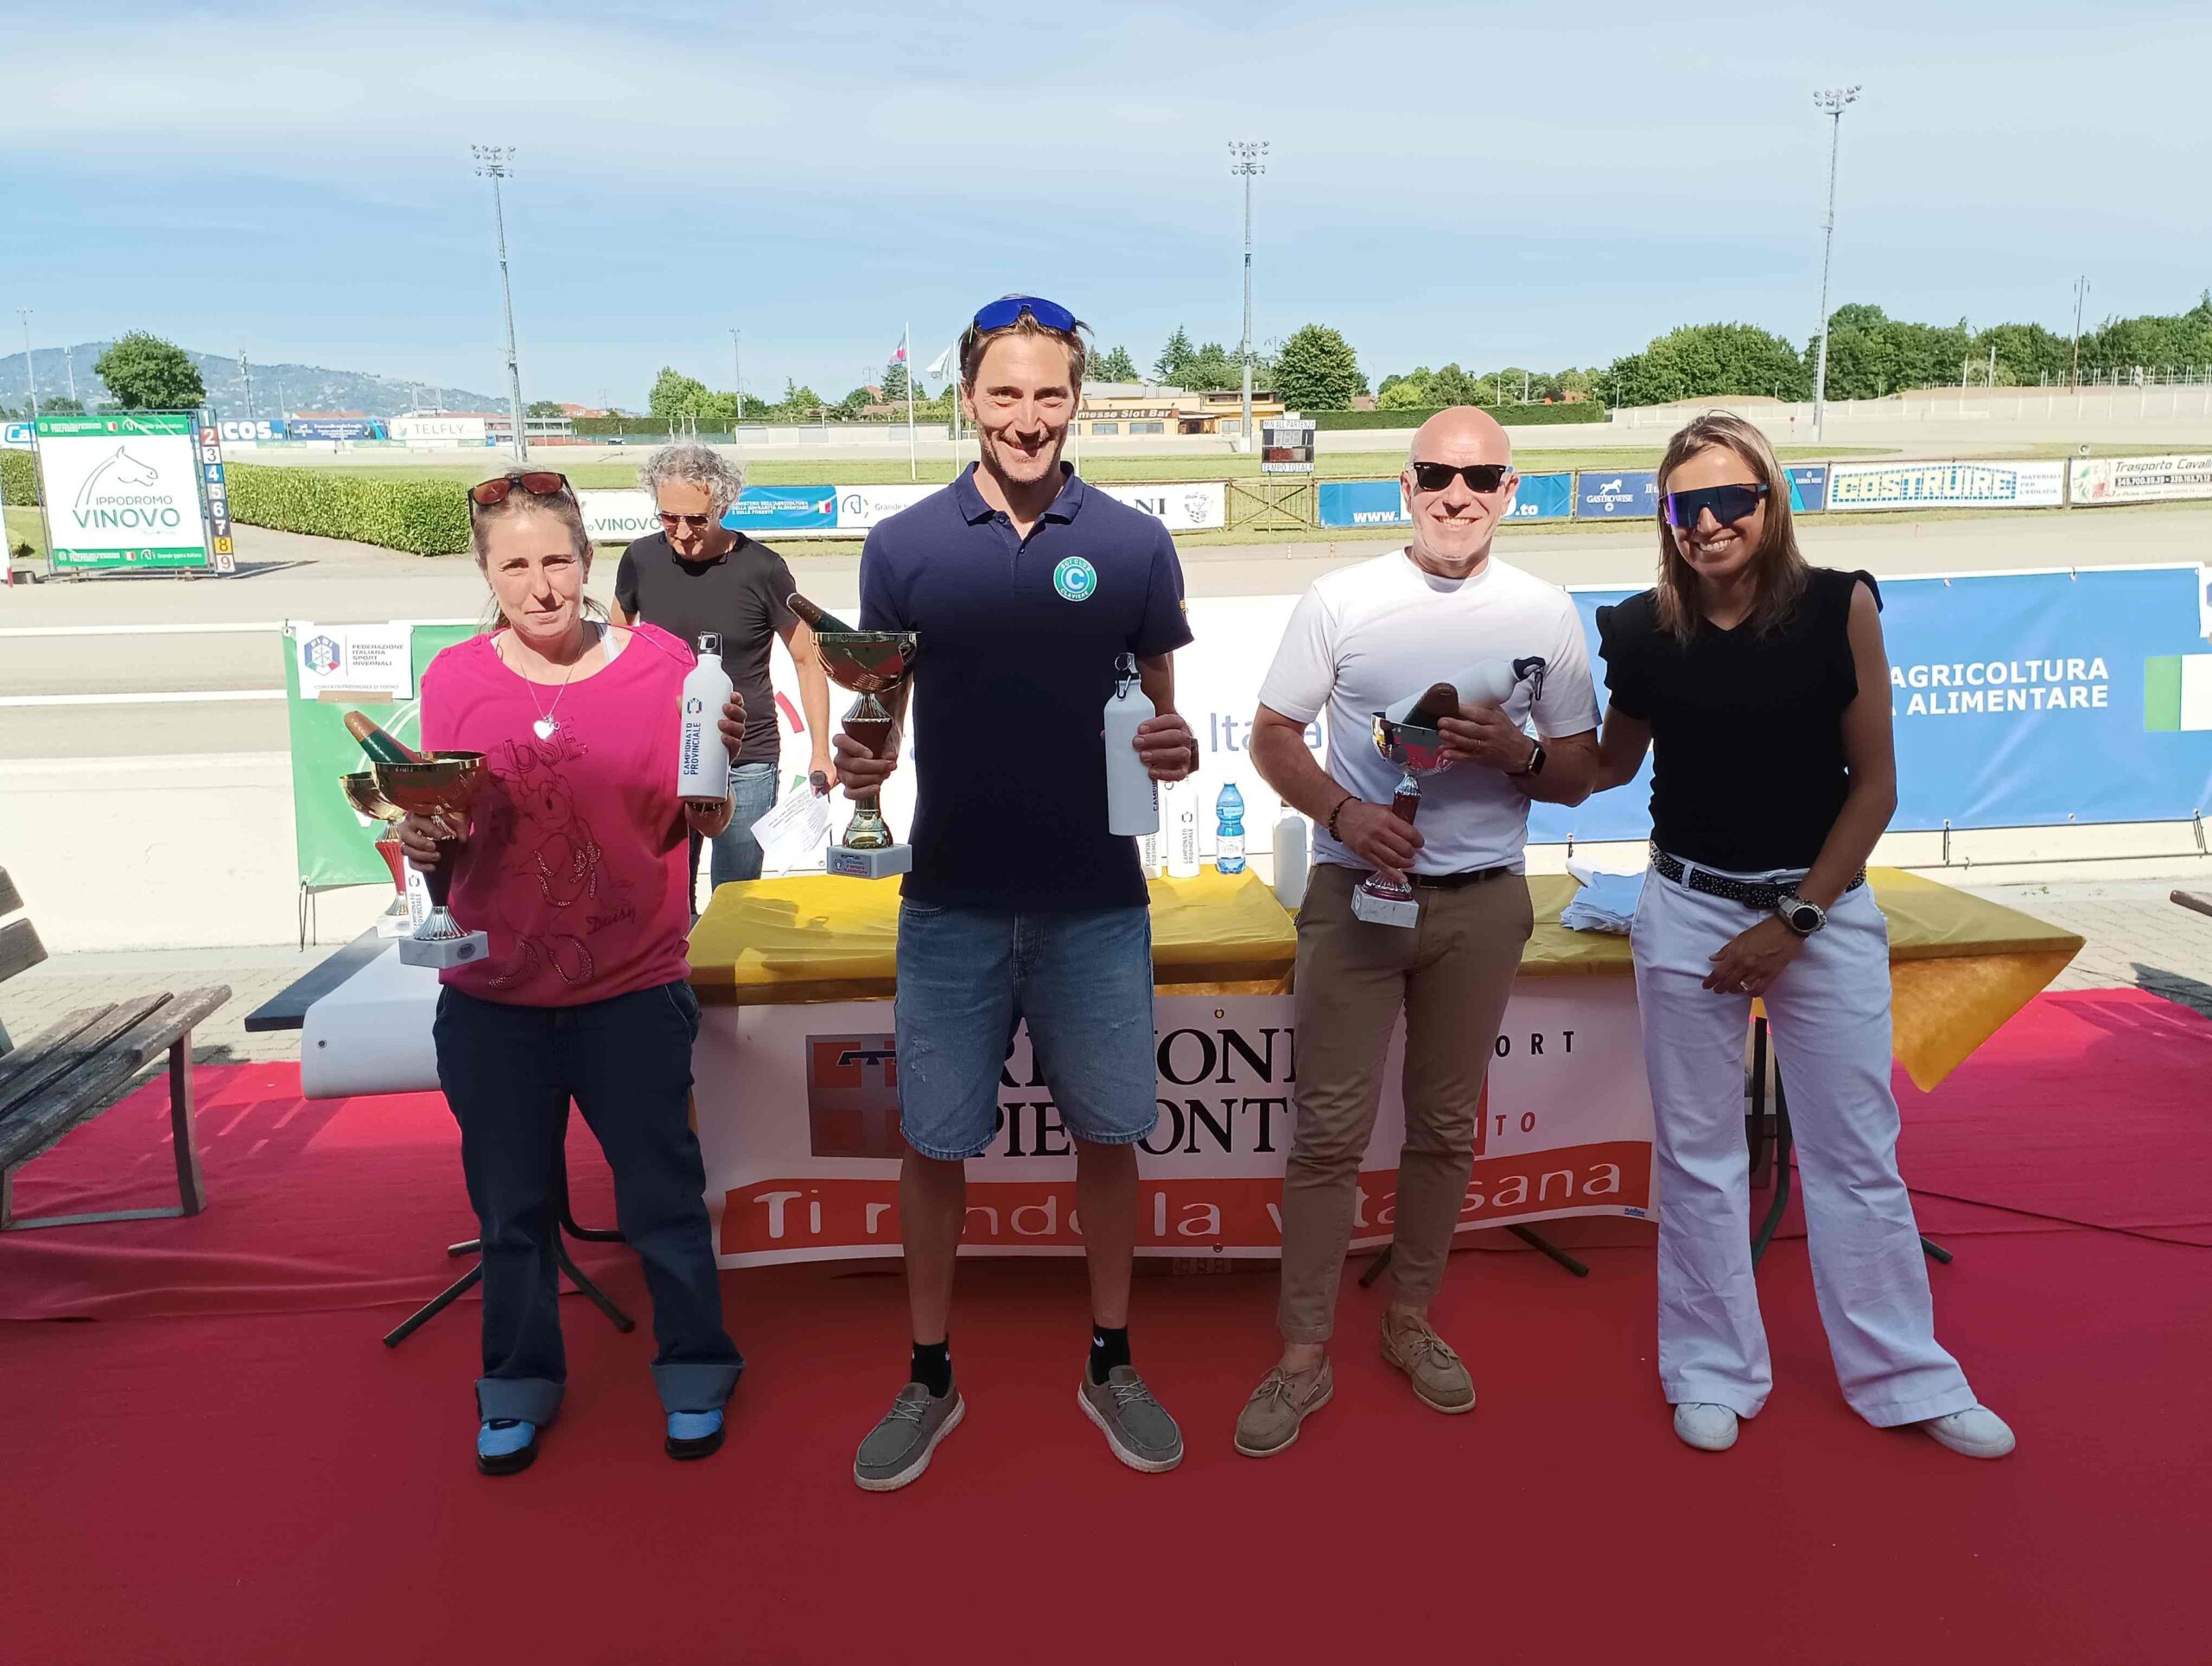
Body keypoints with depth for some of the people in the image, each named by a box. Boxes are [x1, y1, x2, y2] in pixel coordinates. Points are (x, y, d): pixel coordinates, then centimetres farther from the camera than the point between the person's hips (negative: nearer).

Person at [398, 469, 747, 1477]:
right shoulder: (454, 681, -1)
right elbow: (443, 836, 5)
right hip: (492, 996, 2)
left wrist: (719, 763, -22)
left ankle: (693, 1373, 31)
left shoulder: (660, 663, -5)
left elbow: (701, 825, -3)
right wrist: (425, 845, -17)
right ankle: (519, 1387, 37)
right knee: (511, 1205, 16)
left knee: (661, 1194, 9)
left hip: (632, 988, -2)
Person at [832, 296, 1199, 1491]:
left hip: (1095, 898, 0)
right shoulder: (904, 545, -1)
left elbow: (1161, 711, 6)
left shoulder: (1133, 545, 0)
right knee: (934, 1142, 9)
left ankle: (1110, 1367, 32)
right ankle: (930, 1381, 29)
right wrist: (859, 761, -16)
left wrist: (1178, 752, -16)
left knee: (1106, 1133, 11)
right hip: (952, 897, 0)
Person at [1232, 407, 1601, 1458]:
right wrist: (1343, 812, -16)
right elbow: (1273, 734, 2)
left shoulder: (1546, 615, 4)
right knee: (1329, 1129, -1)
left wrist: (1519, 754, -15)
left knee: (1446, 1127, 12)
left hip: (1482, 904, 2)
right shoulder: (1341, 601, 0)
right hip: (1355, 893, -2)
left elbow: (1579, 774, 8)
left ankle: (1410, 1319, 30)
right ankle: (1304, 1355, 11)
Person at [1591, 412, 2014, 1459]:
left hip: (1825, 909, 0)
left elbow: (1875, 782, -5)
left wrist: (1795, 920, -9)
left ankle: (1906, 1377, 26)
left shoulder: (1839, 608, -8)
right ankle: (1713, 1372, 24)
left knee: (1857, 1153, 9)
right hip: (1688, 911, 1)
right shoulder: (1642, 631, -5)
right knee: (1698, 1153, 9)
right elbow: (1610, 767, 7)